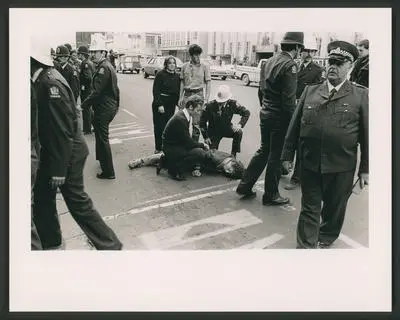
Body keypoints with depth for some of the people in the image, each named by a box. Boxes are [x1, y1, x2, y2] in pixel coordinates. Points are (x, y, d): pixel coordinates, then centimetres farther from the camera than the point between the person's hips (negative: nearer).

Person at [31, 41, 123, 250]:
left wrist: (59, 170, -21)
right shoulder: (44, 79, 5)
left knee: (77, 202, 2)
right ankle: (51, 244, 37)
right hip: (51, 151, 9)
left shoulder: (51, 83, -22)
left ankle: (110, 246, 18)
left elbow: (63, 131, -24)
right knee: (42, 199, 18)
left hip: (66, 153, -9)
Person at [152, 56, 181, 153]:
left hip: (171, 105, 5)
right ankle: (158, 148, 10)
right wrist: (159, 104, -17)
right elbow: (156, 91, -11)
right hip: (160, 104, -5)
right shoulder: (160, 75, -7)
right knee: (159, 126, 0)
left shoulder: (177, 76, 9)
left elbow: (178, 91, 15)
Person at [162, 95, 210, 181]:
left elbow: (188, 140, 8)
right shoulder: (180, 119, -25)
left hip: (178, 145, 10)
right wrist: (202, 145, -8)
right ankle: (174, 169, -11)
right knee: (200, 153, -24)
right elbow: (188, 143, -23)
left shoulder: (184, 116, 4)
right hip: (170, 149, -10)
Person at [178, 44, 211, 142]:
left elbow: (208, 83, -1)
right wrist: (180, 97, 5)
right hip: (187, 94, 2)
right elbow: (182, 82, 11)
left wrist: (206, 99, -9)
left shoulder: (204, 67, -1)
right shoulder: (185, 66, 6)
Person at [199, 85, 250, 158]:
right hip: (214, 131, -1)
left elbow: (246, 113, -11)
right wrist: (205, 137, -12)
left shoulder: (232, 104, -19)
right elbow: (202, 121, -11)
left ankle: (233, 154, -11)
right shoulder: (210, 106, -22)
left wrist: (240, 125, -28)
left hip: (226, 128, 1)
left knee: (239, 132, -28)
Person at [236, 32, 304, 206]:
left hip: (265, 113, 8)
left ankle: (245, 186, 24)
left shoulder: (269, 61, 8)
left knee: (264, 150, 20)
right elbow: (289, 99, -19)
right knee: (276, 156, 5)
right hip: (280, 117, -8)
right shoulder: (289, 65, -17)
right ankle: (271, 195, 20)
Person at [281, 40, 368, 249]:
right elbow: (295, 125, 6)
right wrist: (288, 154, 6)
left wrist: (365, 169, -1)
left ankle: (325, 239, 44)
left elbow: (367, 134, -1)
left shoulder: (361, 95, -3)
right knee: (309, 209, 9)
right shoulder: (310, 91, 4)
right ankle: (305, 246, 22)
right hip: (309, 163, 1)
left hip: (341, 167, 0)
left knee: (334, 208, 19)